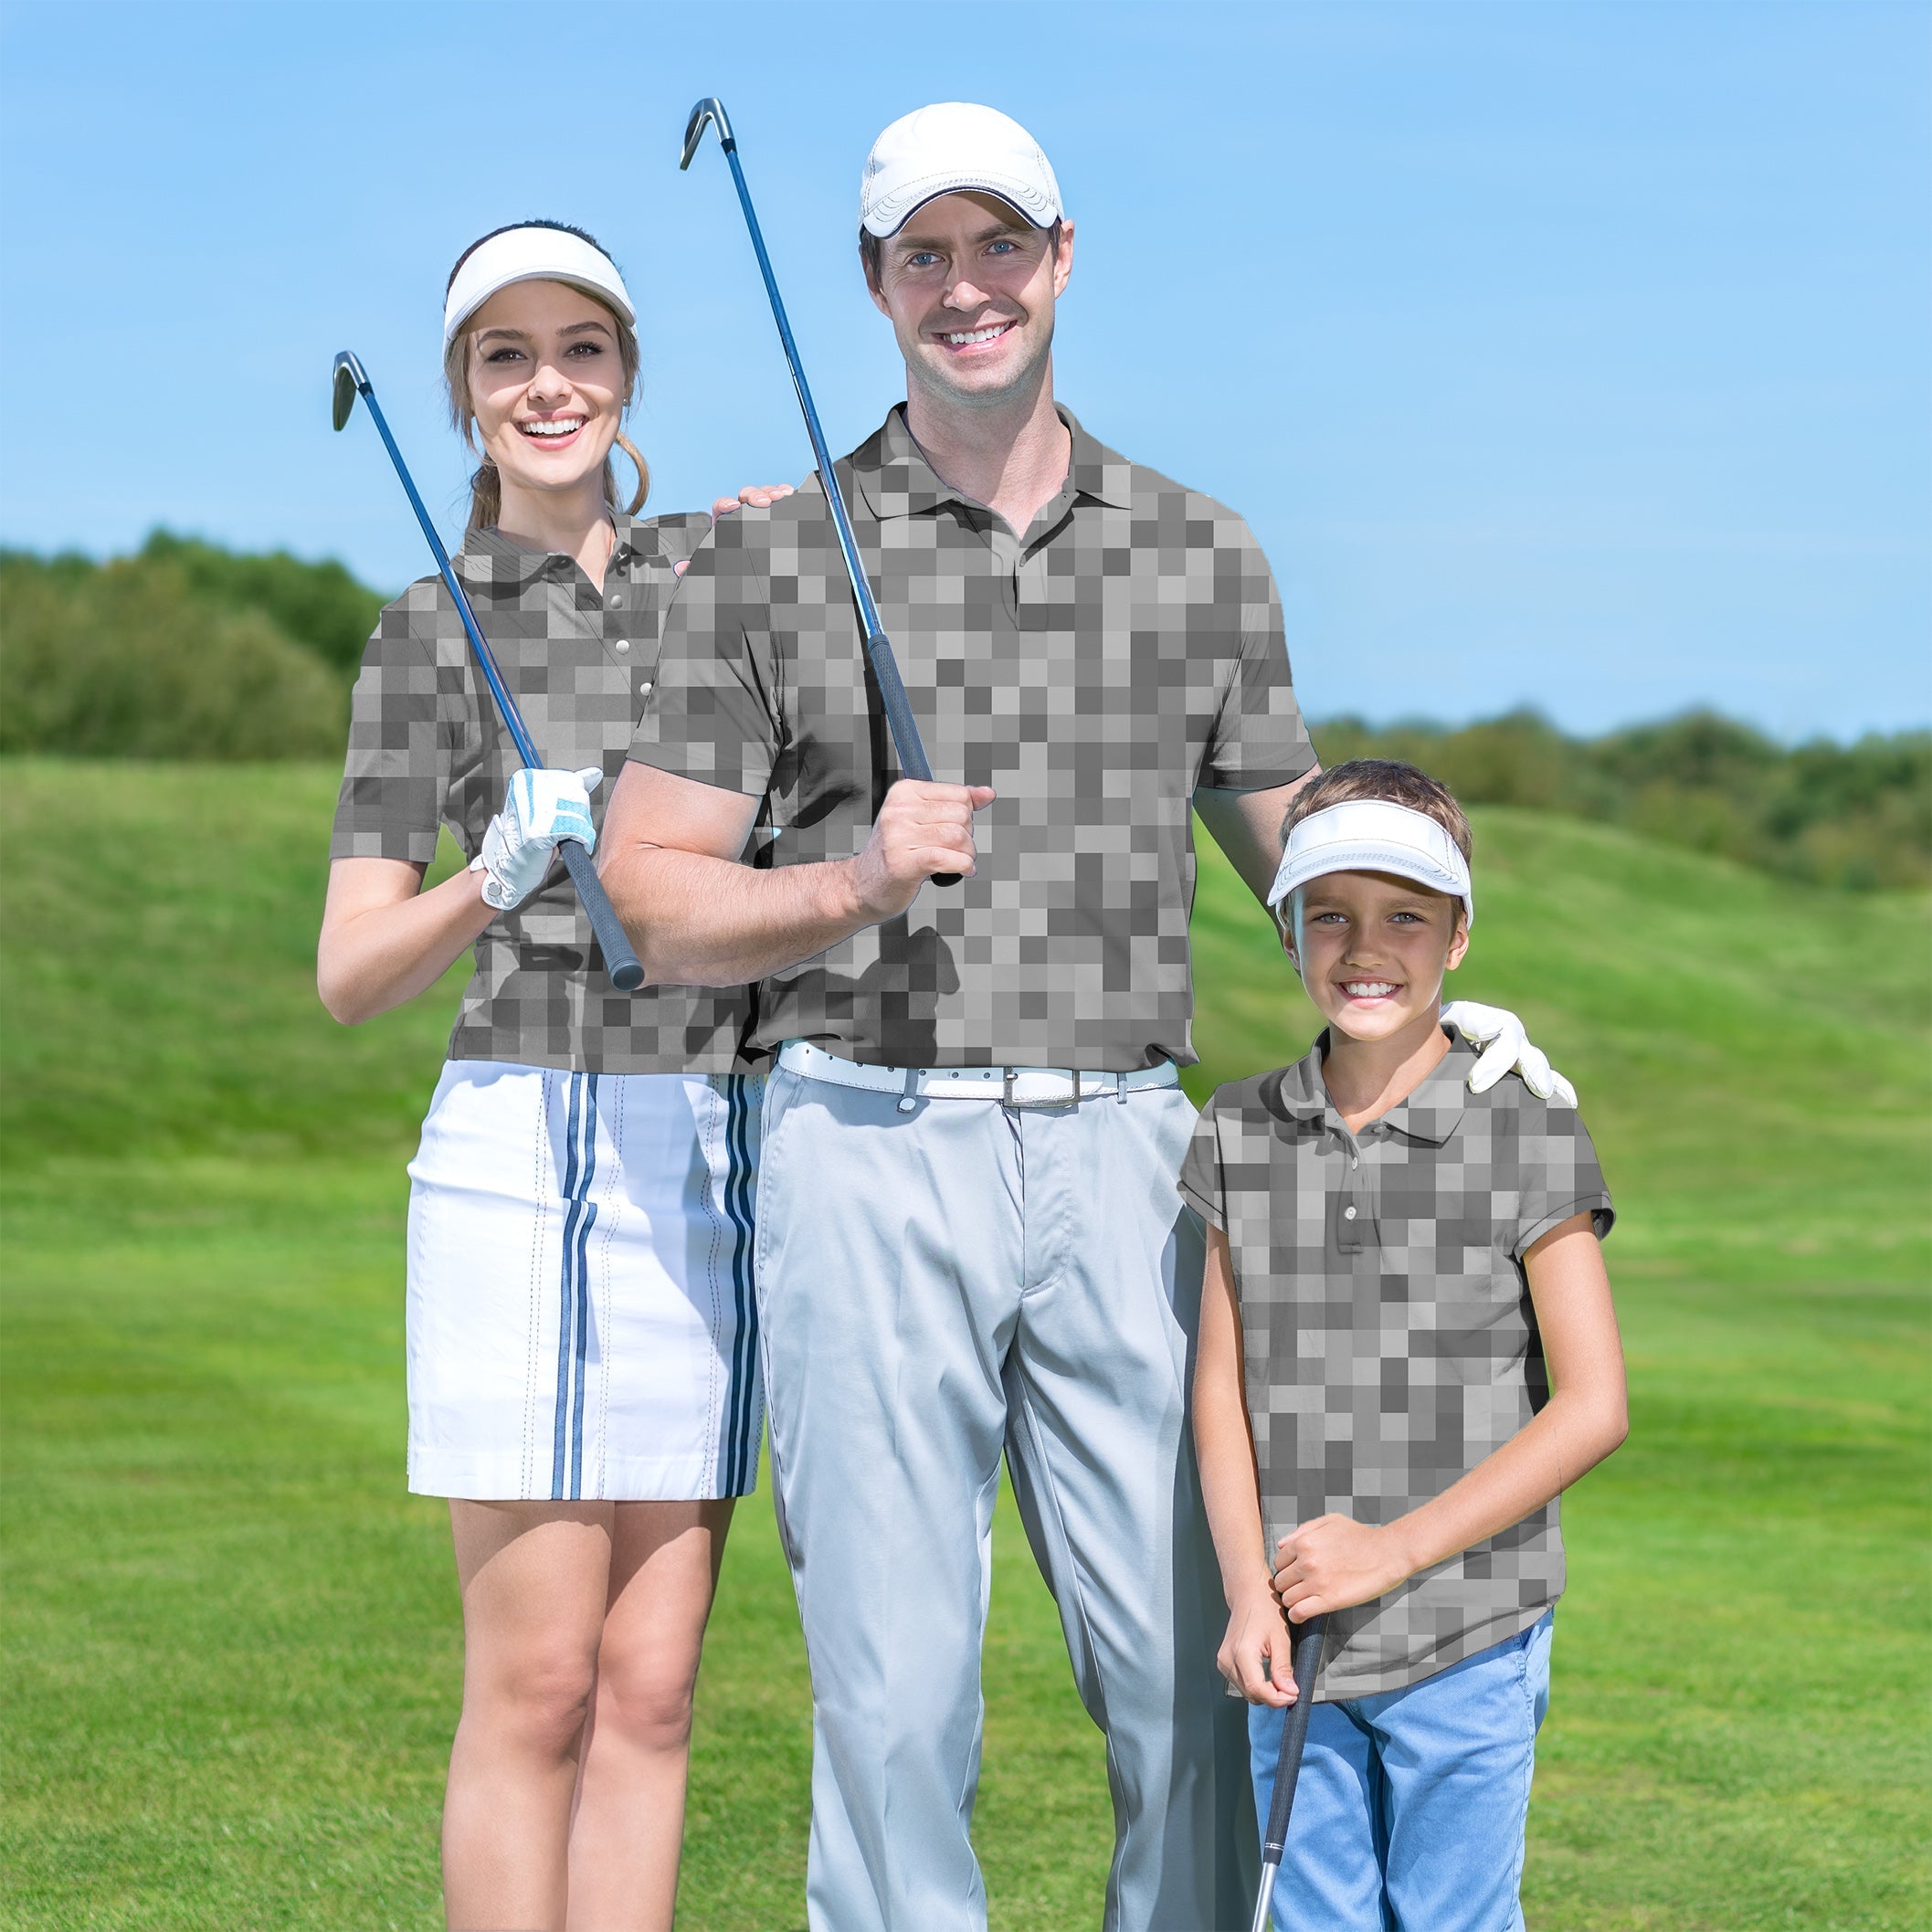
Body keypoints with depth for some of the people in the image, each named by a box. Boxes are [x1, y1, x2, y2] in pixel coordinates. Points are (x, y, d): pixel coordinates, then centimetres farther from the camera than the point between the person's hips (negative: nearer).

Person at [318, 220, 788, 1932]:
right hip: (526, 1145, -3)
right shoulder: (429, 635, 5)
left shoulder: (727, 565, 12)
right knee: (536, 1686, -5)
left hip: (719, 1162, 3)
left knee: (650, 1685, 4)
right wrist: (497, 878, -17)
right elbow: (350, 977, 2)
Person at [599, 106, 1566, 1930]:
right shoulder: (771, 560, 3)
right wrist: (858, 883, -17)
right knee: (896, 1690, -2)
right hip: (870, 1147, -2)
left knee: (1197, 1677, 0)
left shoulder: (1203, 553, 11)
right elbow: (649, 892, 1)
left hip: (1118, 1153, 2)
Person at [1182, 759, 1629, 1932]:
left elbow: (1593, 1407, -8)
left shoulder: (1530, 1139, -7)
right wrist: (1248, 1592, -9)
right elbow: (1222, 1387, 5)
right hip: (1299, 1641, 3)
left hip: (1468, 1648, -3)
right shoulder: (1242, 1138, 4)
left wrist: (1399, 1547, -13)